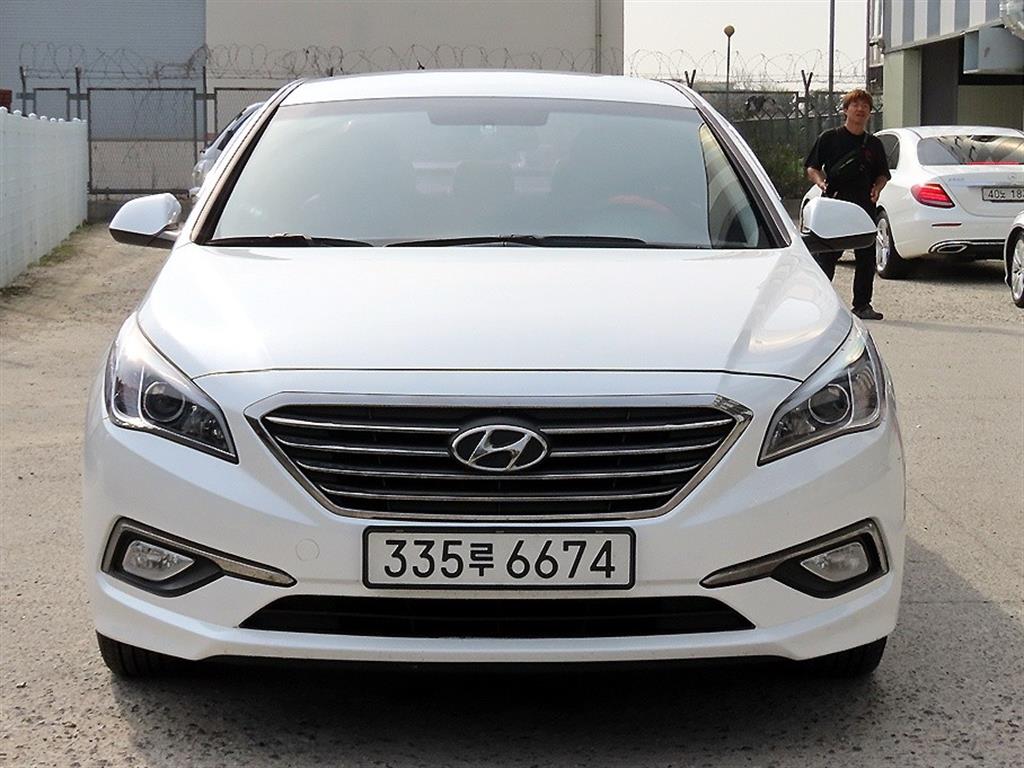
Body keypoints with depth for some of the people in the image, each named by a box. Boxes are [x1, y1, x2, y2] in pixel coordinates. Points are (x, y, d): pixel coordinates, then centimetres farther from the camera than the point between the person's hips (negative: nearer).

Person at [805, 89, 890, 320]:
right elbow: (812, 168, 6)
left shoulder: (873, 144, 14)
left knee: (866, 257, 4)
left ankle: (862, 304, 12)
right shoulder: (829, 138, 4)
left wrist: (877, 188, 0)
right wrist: (821, 183, -14)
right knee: (826, 257, -3)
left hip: (865, 206, 4)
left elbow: (883, 174, 22)